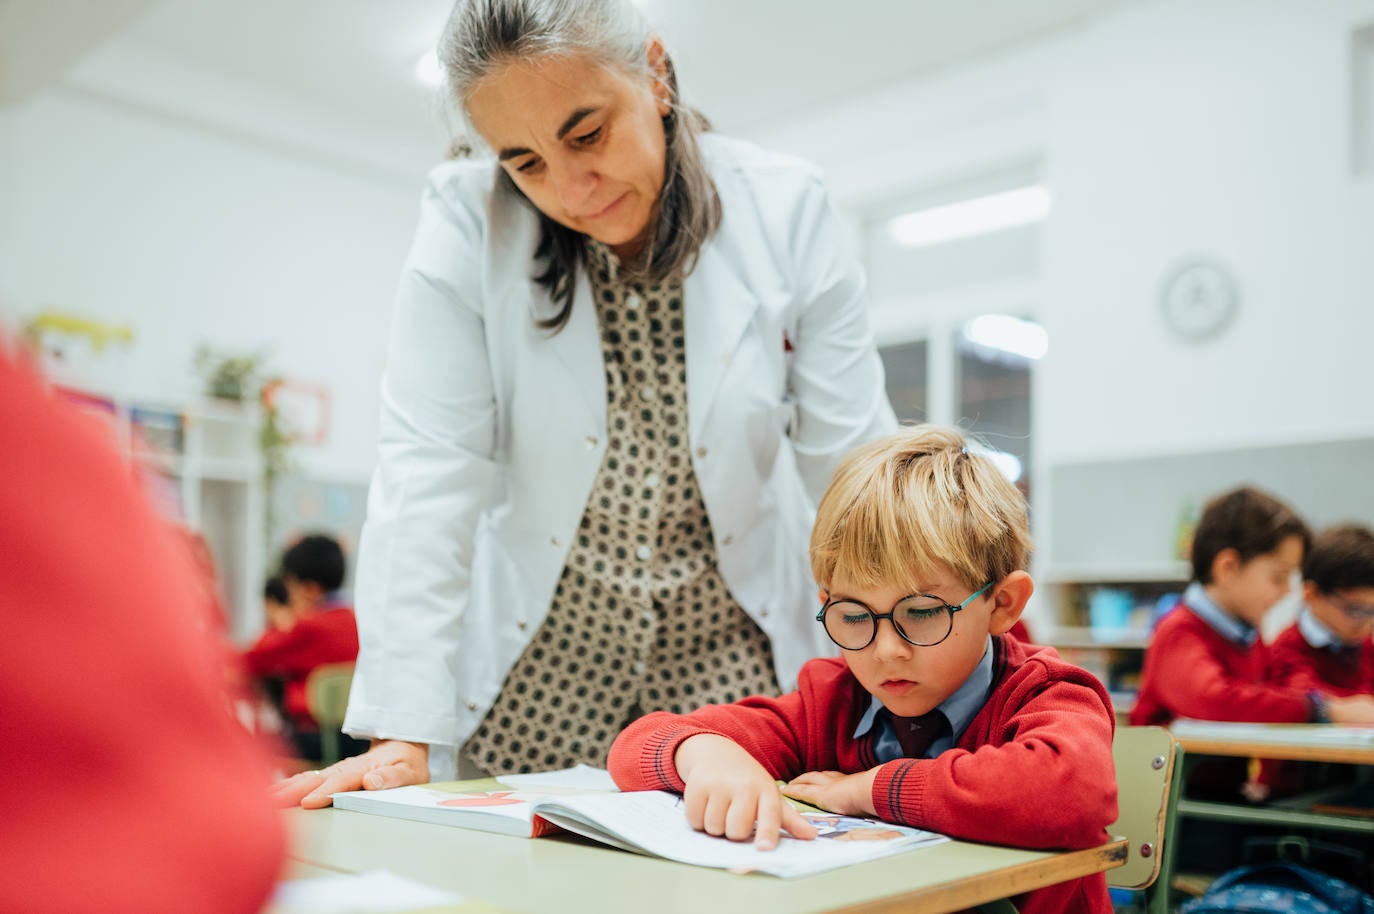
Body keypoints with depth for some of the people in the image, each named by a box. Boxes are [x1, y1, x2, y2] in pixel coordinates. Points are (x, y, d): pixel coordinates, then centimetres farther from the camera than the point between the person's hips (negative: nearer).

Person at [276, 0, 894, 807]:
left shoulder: (786, 210, -10)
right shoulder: (467, 219, -13)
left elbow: (854, 465, -8)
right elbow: (431, 469, -17)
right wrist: (402, 734, -22)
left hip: (728, 659, 1)